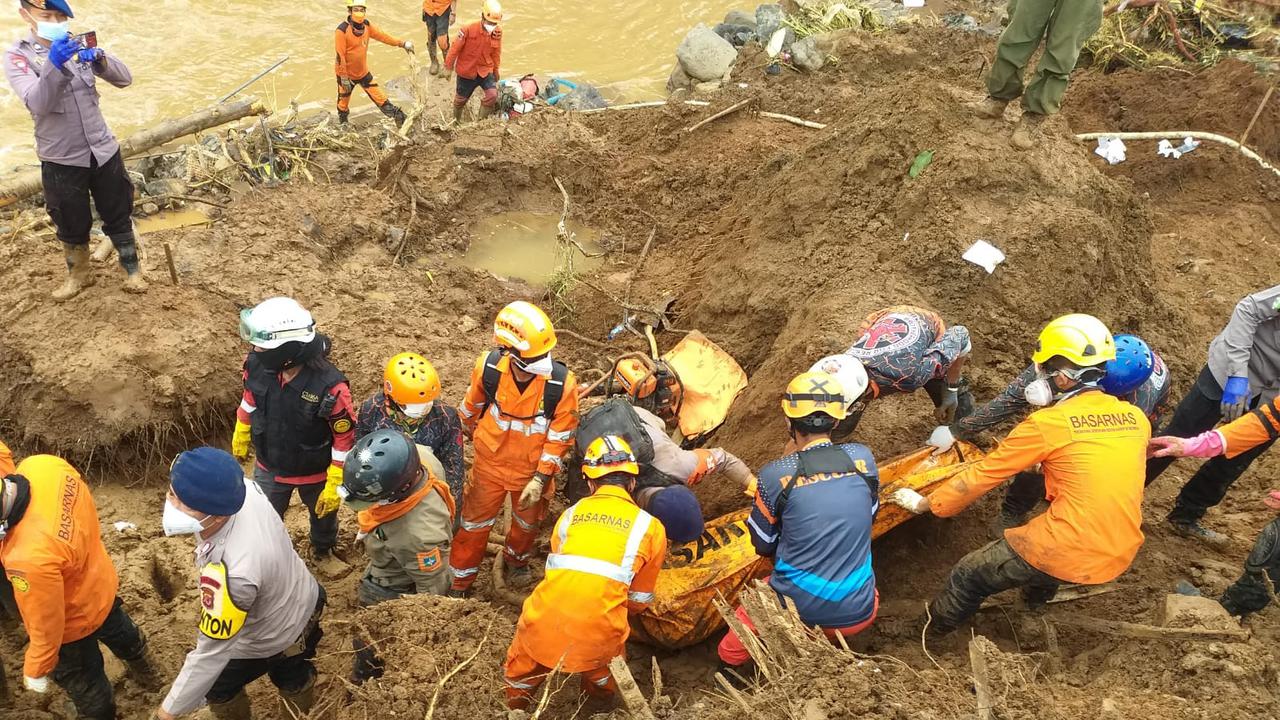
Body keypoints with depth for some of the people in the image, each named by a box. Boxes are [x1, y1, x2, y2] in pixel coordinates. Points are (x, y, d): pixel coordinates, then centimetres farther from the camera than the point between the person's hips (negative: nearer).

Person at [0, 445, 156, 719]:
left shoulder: (30, 559, -48)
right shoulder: (43, 465, -30)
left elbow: (47, 627, -30)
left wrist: (35, 671, -11)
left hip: (75, 620, -7)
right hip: (100, 582, 7)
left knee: (84, 685, 27)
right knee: (122, 635, 39)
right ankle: (145, 674, 69)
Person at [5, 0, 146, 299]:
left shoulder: (77, 47, 2)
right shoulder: (18, 56, -9)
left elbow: (124, 79, -5)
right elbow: (37, 103, -25)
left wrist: (100, 61, -26)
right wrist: (54, 65, -41)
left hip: (103, 151, 2)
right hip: (62, 160, -2)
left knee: (118, 216, 14)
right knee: (72, 224, 15)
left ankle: (132, 269, 31)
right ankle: (79, 274, 36)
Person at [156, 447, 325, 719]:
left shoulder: (230, 574, -48)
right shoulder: (245, 488, -28)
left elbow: (212, 651, -34)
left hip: (270, 640, -6)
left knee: (218, 687, 26)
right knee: (292, 676, 36)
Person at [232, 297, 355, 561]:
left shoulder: (329, 387, -38)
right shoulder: (258, 365, -24)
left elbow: (344, 438, -24)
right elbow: (249, 402, -1)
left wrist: (335, 486, -16)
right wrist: (240, 438, 15)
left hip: (314, 473, -2)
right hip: (269, 467, 3)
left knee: (323, 513, 28)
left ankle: (323, 550, 61)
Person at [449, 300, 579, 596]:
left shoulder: (562, 383, -30)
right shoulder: (488, 367, -24)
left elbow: (560, 437, -17)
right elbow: (471, 408, -1)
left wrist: (541, 479, -17)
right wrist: (477, 438, 16)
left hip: (532, 468, 0)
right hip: (490, 461, 0)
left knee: (527, 522, 25)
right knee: (475, 522, 16)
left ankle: (517, 560, 57)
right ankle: (458, 584, 39)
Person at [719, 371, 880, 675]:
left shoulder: (775, 475, -13)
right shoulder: (863, 457, -6)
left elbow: (763, 546, 1)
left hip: (795, 610, -2)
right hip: (859, 614, 2)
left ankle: (732, 662, 16)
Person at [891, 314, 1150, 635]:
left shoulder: (1048, 423, -12)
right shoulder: (1136, 418, 4)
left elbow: (983, 474, -4)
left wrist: (926, 504, 9)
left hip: (1067, 555, -7)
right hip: (1120, 559, 7)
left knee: (967, 576, 14)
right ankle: (1035, 599, 57)